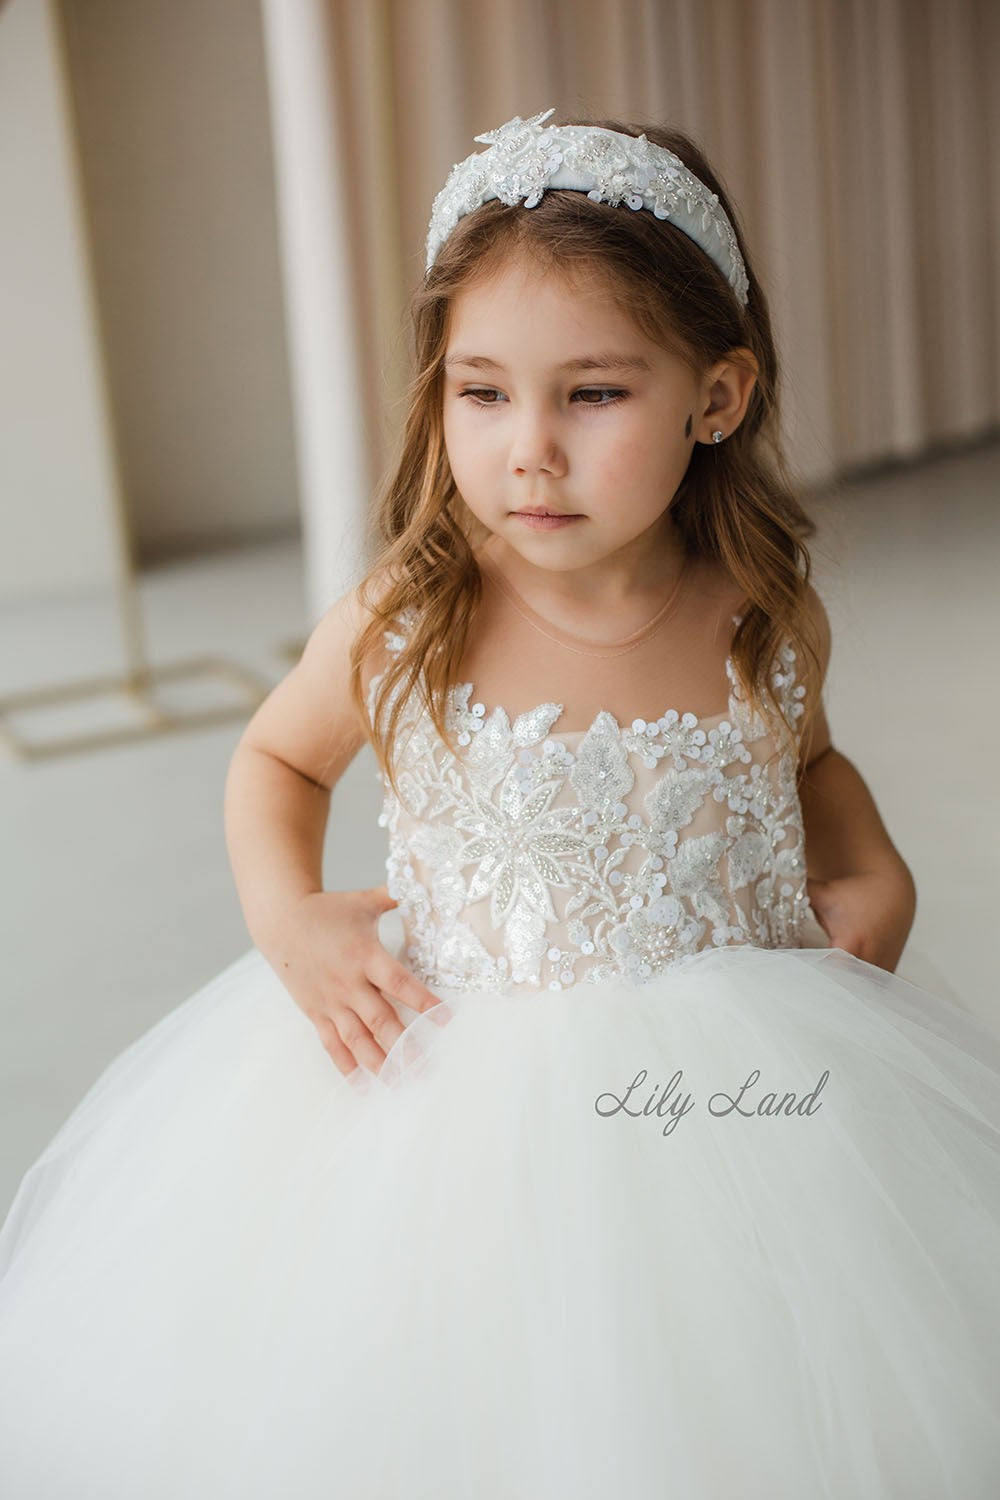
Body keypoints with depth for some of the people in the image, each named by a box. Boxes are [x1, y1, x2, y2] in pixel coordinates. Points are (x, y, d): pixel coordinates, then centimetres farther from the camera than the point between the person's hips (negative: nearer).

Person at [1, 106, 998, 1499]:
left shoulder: (769, 624, -9)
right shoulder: (403, 628, -15)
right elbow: (275, 759, 6)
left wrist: (879, 873, -2)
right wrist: (286, 917, -11)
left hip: (740, 1094, 2)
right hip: (450, 1094, -1)